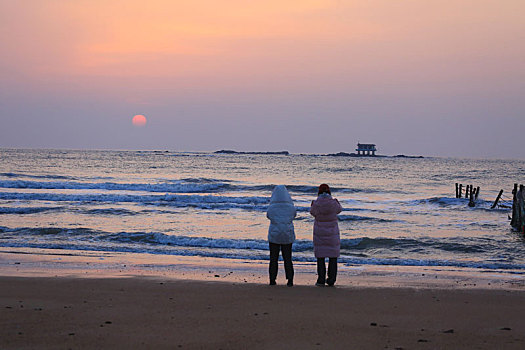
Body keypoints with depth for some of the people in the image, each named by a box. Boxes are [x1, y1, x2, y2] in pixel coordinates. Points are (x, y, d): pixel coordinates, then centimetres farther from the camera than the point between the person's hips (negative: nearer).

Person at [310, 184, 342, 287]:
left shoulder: (316, 204, -12)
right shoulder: (333, 203, -11)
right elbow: (339, 210, 11)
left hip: (319, 234, 0)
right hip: (332, 233, 0)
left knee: (320, 256, 7)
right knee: (333, 256, 9)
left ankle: (321, 280, 3)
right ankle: (331, 280, 6)